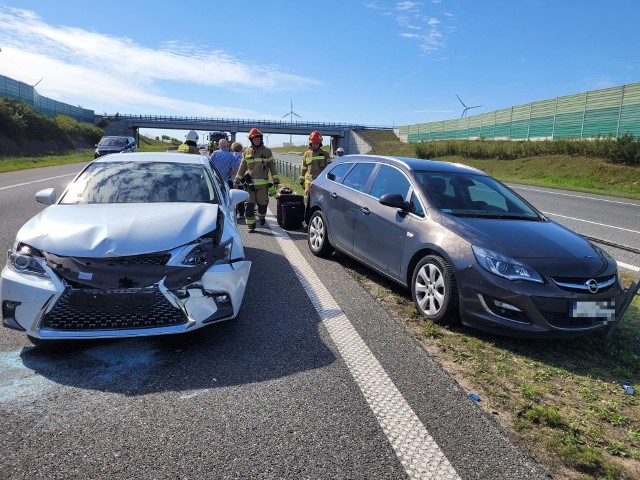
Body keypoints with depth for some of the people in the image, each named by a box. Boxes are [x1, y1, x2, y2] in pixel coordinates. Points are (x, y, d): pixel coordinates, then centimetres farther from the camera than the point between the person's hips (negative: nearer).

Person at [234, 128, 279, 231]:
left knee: (263, 203, 3)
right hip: (250, 183, 1)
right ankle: (251, 224, 2)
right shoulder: (247, 151, 10)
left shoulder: (267, 151, 6)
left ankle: (261, 216, 33)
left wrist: (276, 180, -1)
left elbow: (272, 166, 5)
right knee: (249, 205, -5)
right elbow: (242, 167, 16)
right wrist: (237, 180, 14)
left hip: (263, 183, -1)